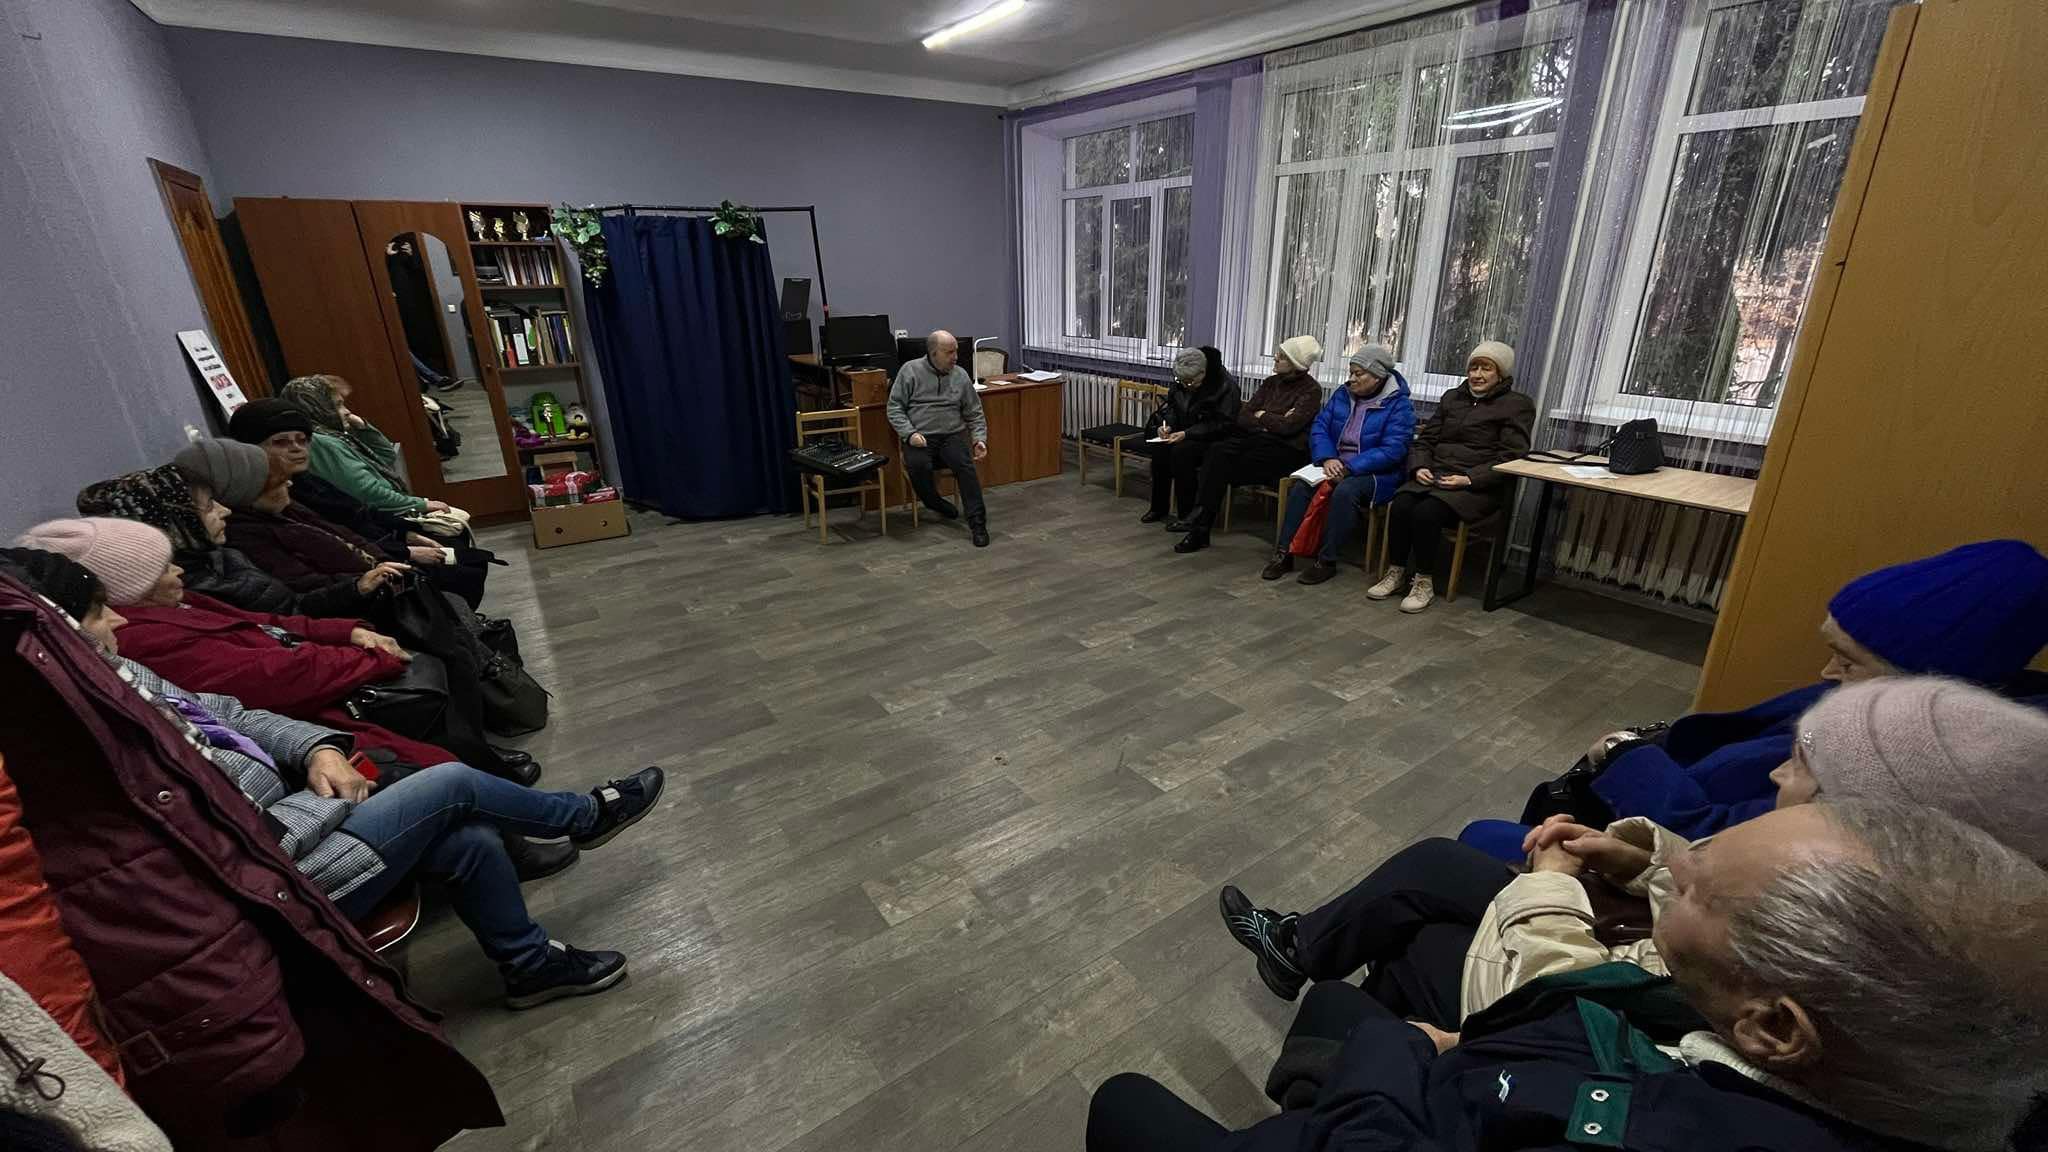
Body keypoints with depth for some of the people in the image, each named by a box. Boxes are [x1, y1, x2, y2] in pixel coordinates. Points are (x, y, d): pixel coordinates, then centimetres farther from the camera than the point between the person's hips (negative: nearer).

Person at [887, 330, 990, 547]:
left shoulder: (960, 375, 9)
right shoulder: (910, 371, 1)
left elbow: (975, 414, 14)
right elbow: (895, 407, 0)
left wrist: (979, 439, -2)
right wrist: (910, 433, -14)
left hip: (952, 435, 2)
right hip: (920, 437, -2)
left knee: (965, 465, -28)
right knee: (917, 465, -33)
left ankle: (977, 522, -24)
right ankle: (936, 504, -4)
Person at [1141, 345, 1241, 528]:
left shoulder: (1226, 385, -18)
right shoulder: (1180, 382, 2)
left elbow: (1222, 424, -20)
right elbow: (1170, 407, 14)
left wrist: (1186, 434, -27)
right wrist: (1166, 425, -10)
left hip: (1212, 439, -6)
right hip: (1185, 435, 6)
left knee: (1181, 451, -32)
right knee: (1160, 448, -22)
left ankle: (1187, 514, -23)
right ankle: (1159, 507, -10)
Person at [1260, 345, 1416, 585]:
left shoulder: (1399, 406, -8)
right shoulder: (1342, 395, 9)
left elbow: (1391, 451, -17)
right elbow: (1319, 429, 3)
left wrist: (1348, 467, -25)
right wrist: (1327, 458, -17)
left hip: (1374, 473, -5)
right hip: (1336, 465, 5)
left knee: (1345, 492, -36)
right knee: (1300, 486, -23)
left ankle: (1327, 560, -26)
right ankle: (1284, 553, -20)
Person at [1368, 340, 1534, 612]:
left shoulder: (1518, 405, 3)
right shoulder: (1451, 398, 19)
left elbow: (1509, 458, -6)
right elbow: (1425, 439, 17)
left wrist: (1469, 479, -19)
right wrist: (1419, 467, -4)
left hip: (1478, 487, -4)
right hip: (1434, 477, 5)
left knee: (1426, 513, -32)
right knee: (1400, 506, -27)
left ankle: (1424, 583, -17)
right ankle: (1396, 573, -12)